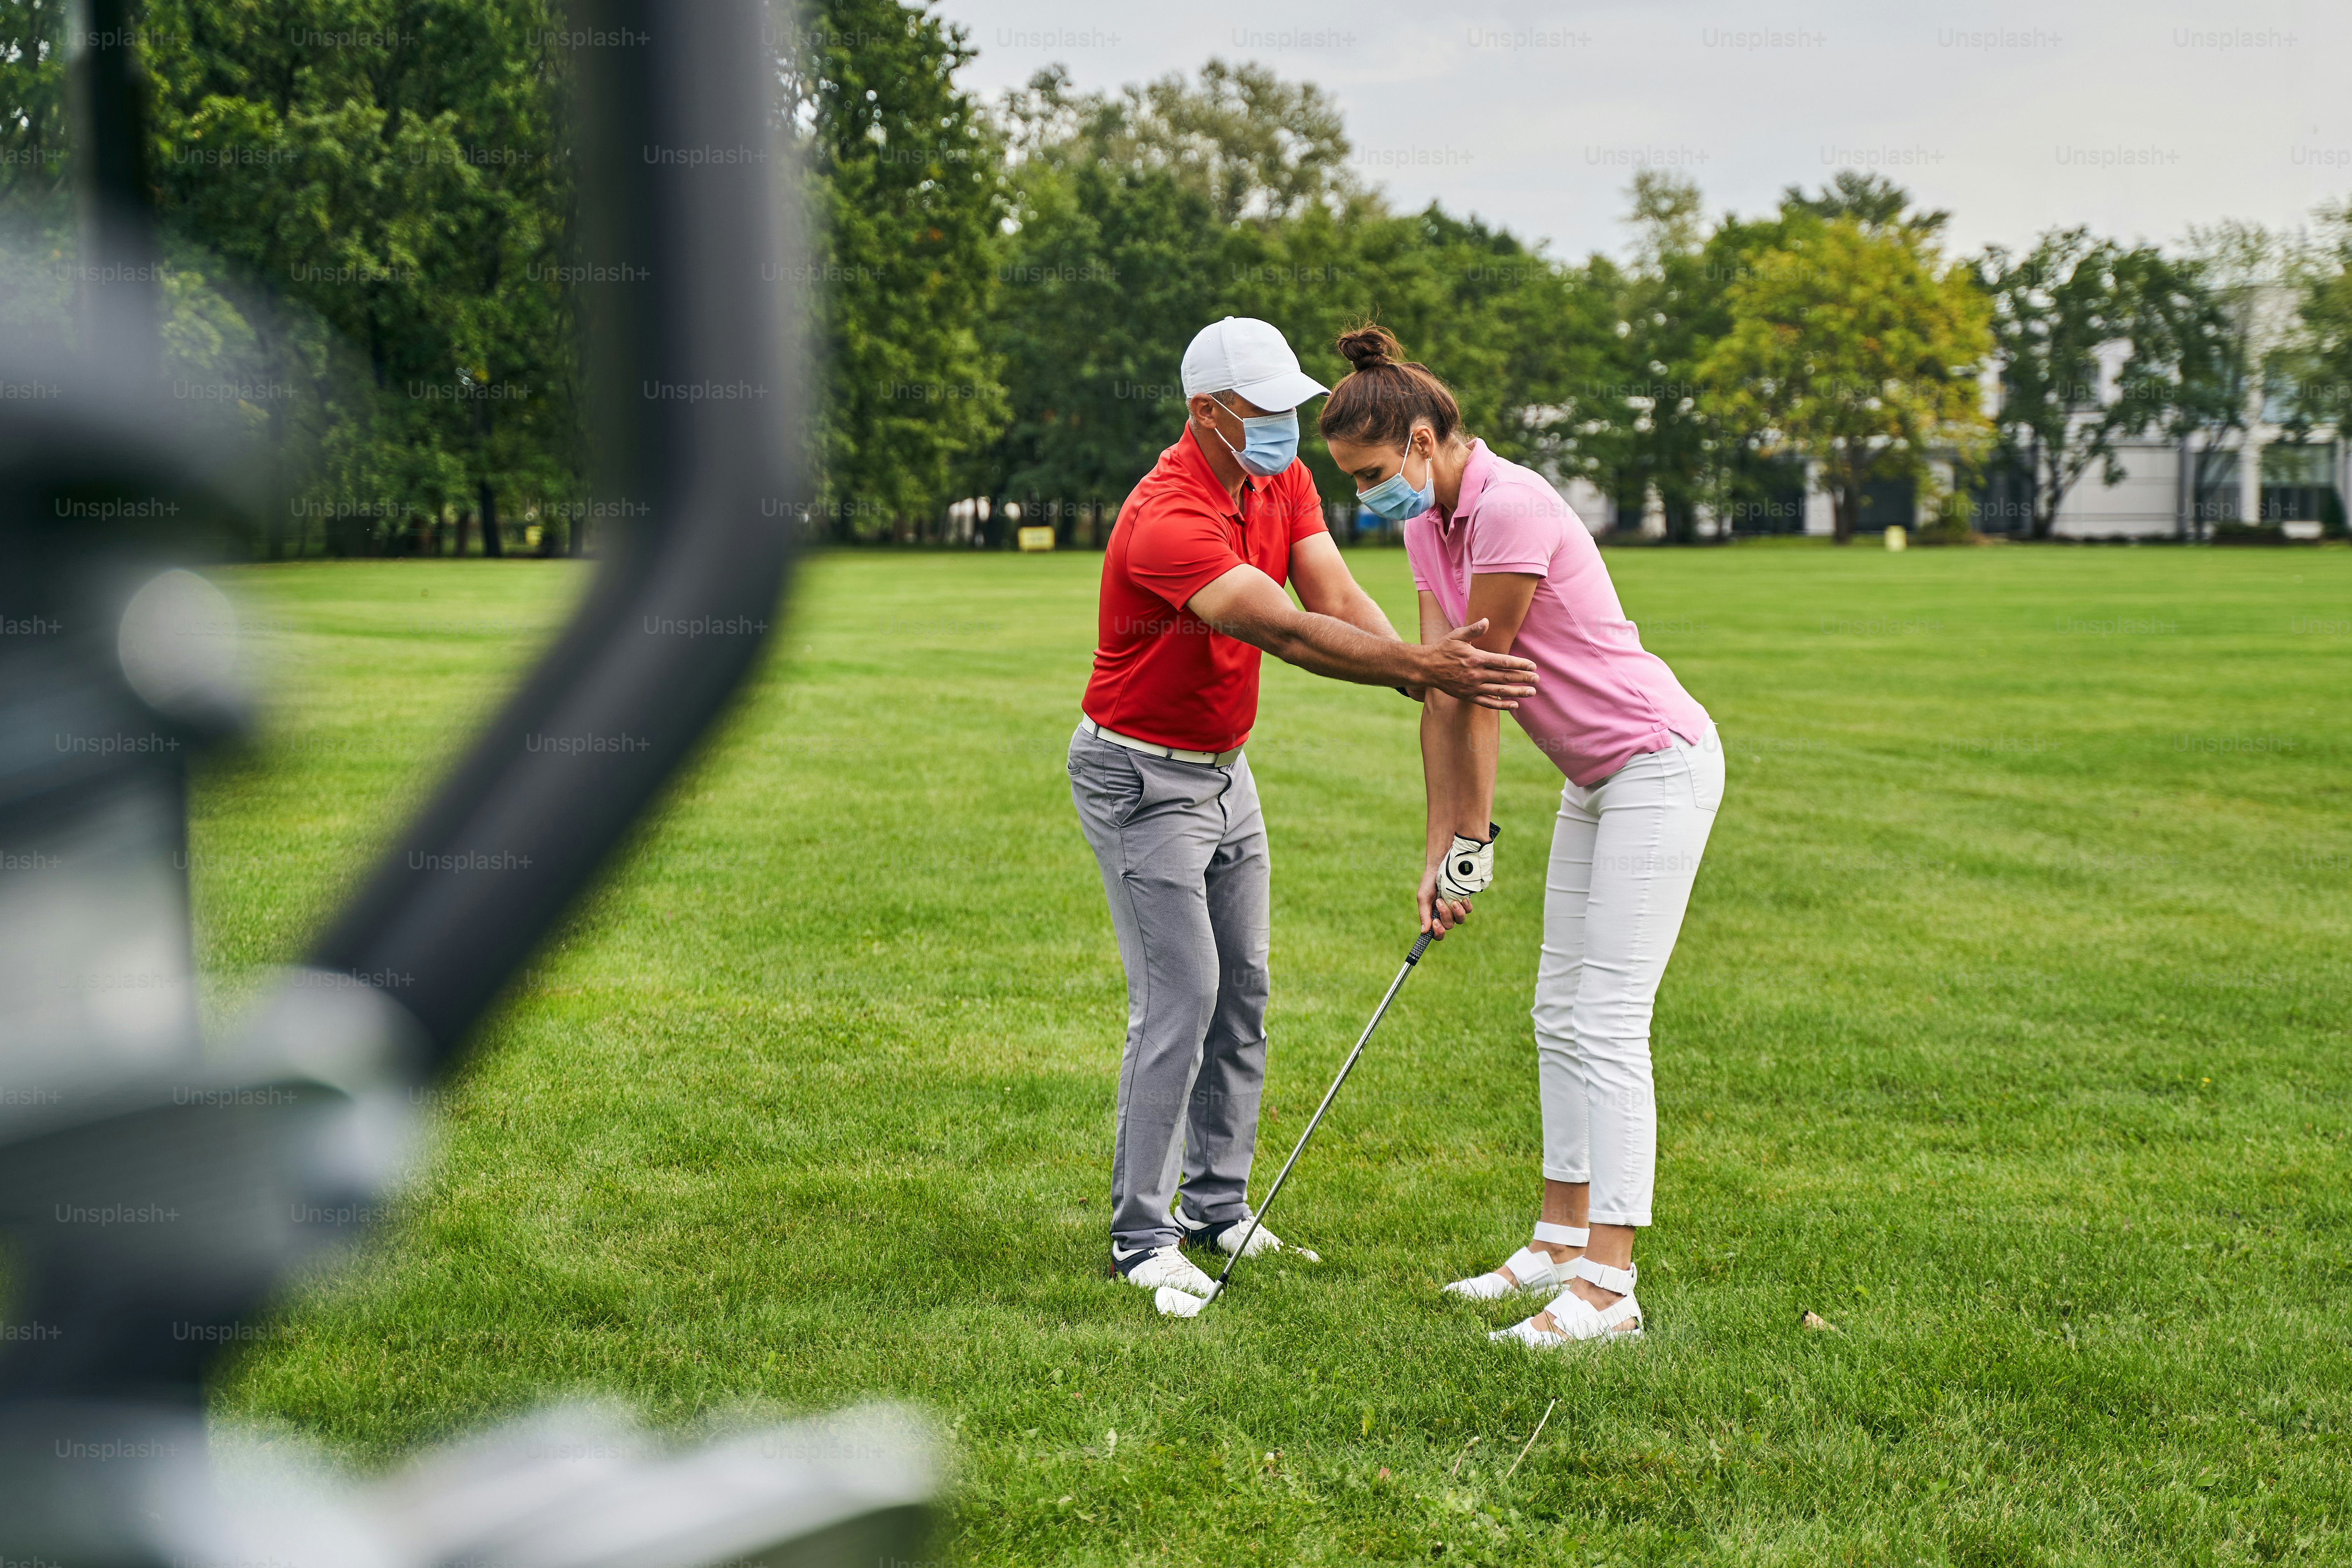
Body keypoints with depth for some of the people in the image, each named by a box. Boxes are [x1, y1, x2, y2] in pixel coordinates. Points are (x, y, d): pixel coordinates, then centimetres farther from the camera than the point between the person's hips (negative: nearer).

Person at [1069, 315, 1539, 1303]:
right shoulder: (1167, 522, -29)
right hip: (1140, 777, -9)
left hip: (1224, 767, 9)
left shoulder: (1283, 482, -1)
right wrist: (1418, 663, -50)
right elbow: (1286, 633, -39)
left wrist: (1430, 677, -30)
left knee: (1242, 989, 10)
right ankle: (1141, 1237, -2)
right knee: (1180, 998, -11)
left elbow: (1337, 600, -12)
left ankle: (1218, 1205, 21)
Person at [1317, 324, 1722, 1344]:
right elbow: (1442, 693, 5)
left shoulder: (1511, 509, -23)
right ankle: (1561, 1241, 23)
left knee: (1607, 1023, -12)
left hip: (1659, 764, -10)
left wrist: (1476, 839, -10)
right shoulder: (1428, 525, 6)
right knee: (1560, 1016, 14)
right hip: (1595, 780, 10)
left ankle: (1608, 1284, -11)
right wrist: (1440, 853, 2)